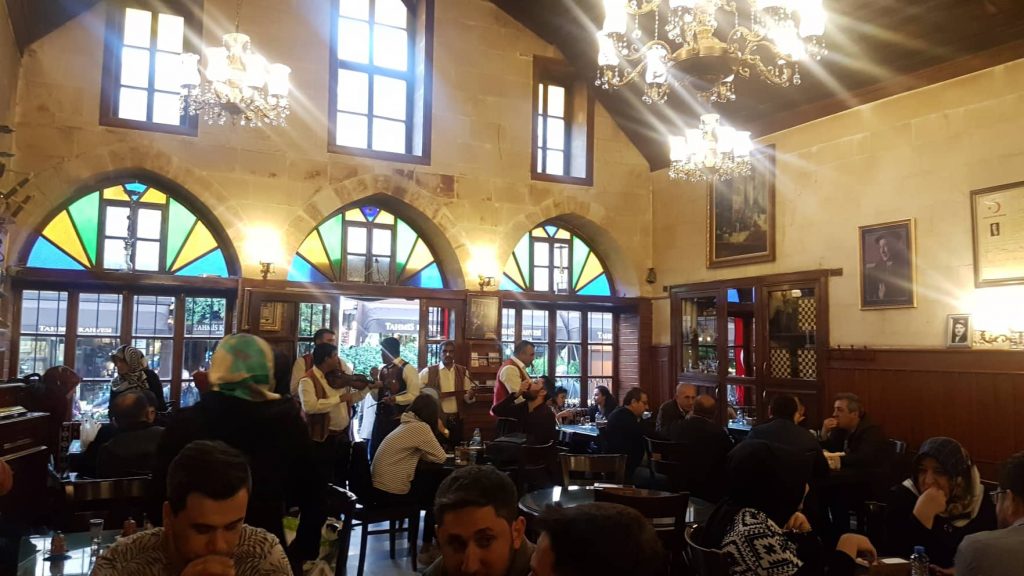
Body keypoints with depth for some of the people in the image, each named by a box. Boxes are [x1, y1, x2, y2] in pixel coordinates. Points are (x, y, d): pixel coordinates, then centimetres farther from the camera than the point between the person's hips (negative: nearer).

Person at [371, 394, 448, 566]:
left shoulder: (407, 425, 14)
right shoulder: (421, 427, -14)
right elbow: (440, 457, -8)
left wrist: (438, 430, 12)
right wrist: (437, 429, 7)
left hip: (379, 485, 8)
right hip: (390, 491, -8)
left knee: (435, 479, 14)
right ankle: (428, 547, 25)